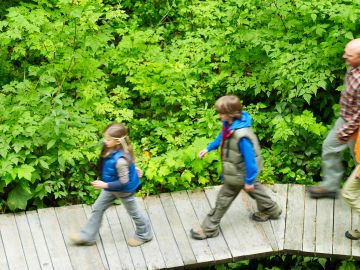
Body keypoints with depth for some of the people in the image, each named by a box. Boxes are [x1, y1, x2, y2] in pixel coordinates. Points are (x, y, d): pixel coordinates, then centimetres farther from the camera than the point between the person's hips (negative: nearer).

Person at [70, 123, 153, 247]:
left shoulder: (120, 160, -41)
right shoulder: (111, 148, -18)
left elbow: (123, 182, -31)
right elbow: (129, 161, 2)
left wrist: (105, 185, -29)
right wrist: (131, 169, 17)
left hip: (124, 189, -8)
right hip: (111, 187, 8)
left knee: (133, 211, 17)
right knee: (97, 208, 18)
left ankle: (144, 235, 44)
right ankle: (87, 236, 33)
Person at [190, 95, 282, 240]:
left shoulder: (241, 136, -40)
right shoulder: (229, 124, -13)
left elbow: (249, 158, -32)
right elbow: (222, 136, 11)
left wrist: (249, 180, -23)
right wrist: (208, 148, 14)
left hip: (238, 174, -9)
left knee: (224, 198, 5)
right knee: (254, 189, 30)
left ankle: (209, 229, 20)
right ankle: (271, 210, 52)